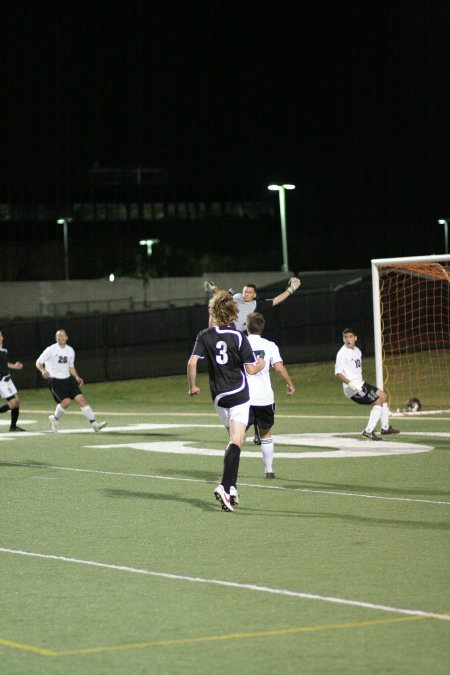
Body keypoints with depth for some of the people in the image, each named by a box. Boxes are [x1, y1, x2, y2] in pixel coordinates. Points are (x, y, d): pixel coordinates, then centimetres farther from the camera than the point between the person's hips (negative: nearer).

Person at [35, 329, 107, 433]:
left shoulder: (70, 351, 9)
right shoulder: (51, 350, -7)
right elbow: (38, 363, -4)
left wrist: (77, 377, 7)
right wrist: (43, 370, -25)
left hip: (68, 379, 5)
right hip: (55, 380, -5)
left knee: (81, 399, -7)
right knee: (66, 401, -21)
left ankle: (94, 424, -6)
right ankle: (55, 419, 8)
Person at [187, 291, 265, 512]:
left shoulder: (205, 336, 1)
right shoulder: (238, 337, -7)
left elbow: (192, 362, -9)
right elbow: (250, 369, -8)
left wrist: (192, 386, 6)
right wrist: (261, 365, 15)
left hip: (219, 396, 4)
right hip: (238, 394, -4)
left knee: (234, 439, 19)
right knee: (236, 441, -9)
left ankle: (231, 487, 16)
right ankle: (225, 486, -25)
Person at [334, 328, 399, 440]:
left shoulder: (357, 351, 12)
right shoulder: (342, 353, -15)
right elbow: (338, 373, -22)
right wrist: (350, 383, -33)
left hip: (360, 384, 10)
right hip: (352, 388, -10)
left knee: (383, 396, 20)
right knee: (378, 401, -13)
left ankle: (385, 428, 31)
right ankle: (368, 431, -14)